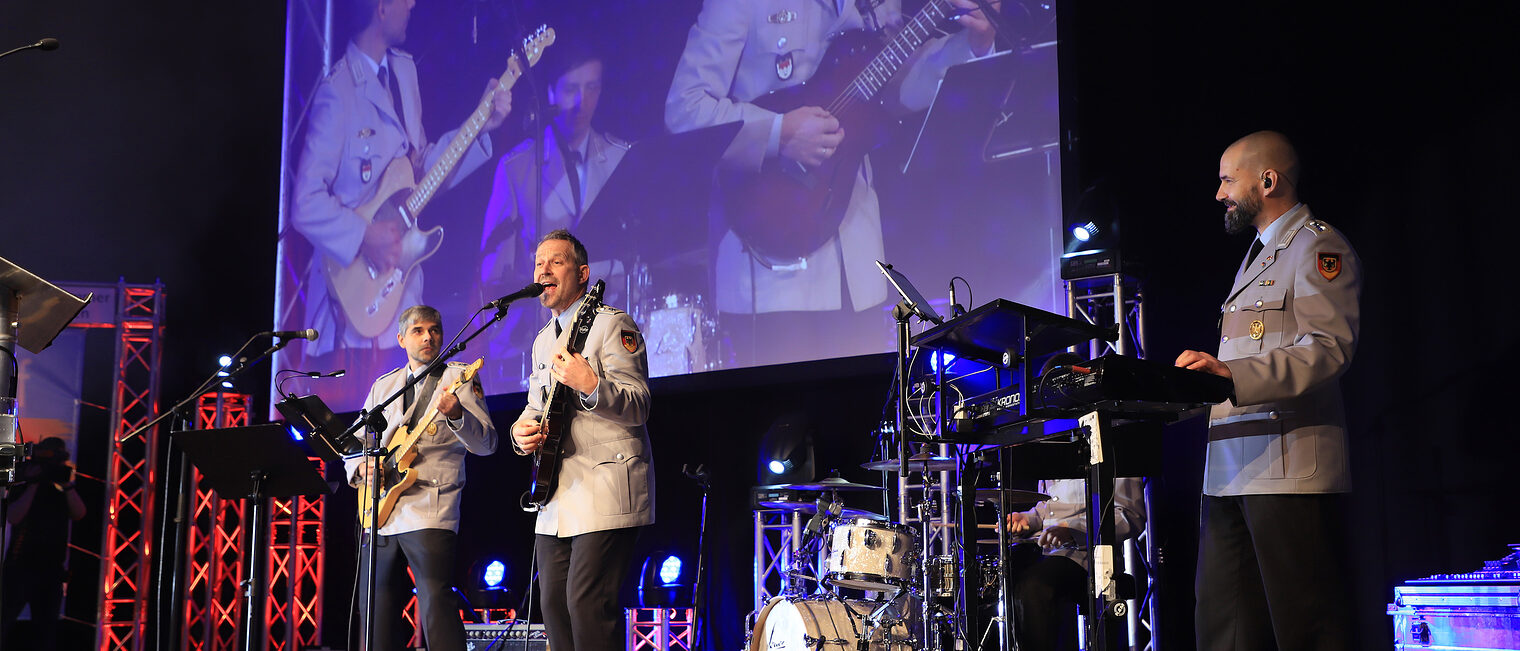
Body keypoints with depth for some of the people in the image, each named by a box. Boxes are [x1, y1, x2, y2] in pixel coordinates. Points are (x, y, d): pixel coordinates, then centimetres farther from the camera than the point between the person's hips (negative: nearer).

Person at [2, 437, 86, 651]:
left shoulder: (61, 490, 9)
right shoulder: (21, 486, -2)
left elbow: (79, 515, -5)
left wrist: (68, 486, -15)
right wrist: (33, 484, -18)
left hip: (51, 568, 4)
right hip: (20, 566, -4)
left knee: (46, 624, 7)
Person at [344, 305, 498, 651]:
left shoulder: (459, 378, 3)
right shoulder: (384, 385, 19)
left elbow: (486, 443, -8)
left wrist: (456, 414, -27)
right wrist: (361, 464, 2)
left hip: (429, 511, -6)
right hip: (379, 517, 6)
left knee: (435, 604, -16)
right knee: (375, 608, 8)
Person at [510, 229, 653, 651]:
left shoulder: (611, 325, -6)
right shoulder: (543, 340, 20)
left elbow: (639, 406, -14)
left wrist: (591, 386, -32)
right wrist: (522, 431, 2)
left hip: (604, 490, -8)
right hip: (556, 497, 8)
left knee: (587, 602, -14)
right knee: (554, 604, 8)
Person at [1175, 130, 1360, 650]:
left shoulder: (1318, 247, -3)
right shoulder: (1258, 256, 26)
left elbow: (1328, 349, -17)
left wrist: (1231, 374, -28)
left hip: (1288, 464, -9)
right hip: (1233, 469, 9)